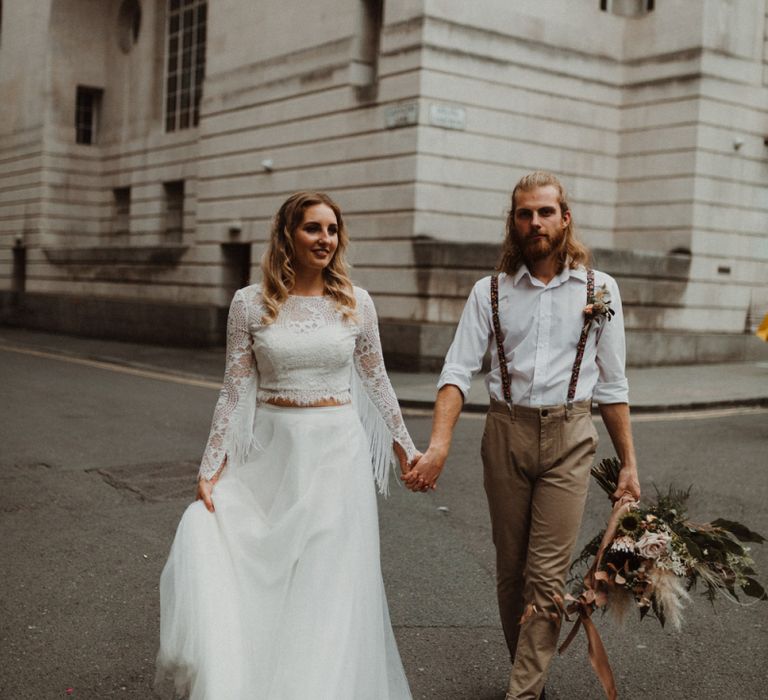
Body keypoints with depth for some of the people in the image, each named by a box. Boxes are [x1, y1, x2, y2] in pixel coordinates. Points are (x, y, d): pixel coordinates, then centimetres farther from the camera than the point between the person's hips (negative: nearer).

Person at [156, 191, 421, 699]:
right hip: (271, 452, 0)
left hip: (337, 452, 0)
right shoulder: (250, 304, -1)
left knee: (327, 582, 2)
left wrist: (405, 446, 16)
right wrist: (211, 468, -3)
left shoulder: (356, 302, 2)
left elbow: (376, 381, 12)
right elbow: (236, 391, 0)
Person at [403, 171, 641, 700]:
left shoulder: (599, 290, 3)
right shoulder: (491, 292, 4)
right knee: (511, 569, 11)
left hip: (568, 437, -1)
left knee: (547, 574, -5)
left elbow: (612, 384, 6)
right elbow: (459, 370, -5)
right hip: (506, 433, 2)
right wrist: (439, 444, -20)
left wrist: (629, 464, 5)